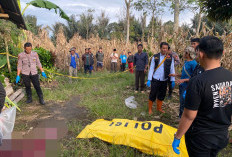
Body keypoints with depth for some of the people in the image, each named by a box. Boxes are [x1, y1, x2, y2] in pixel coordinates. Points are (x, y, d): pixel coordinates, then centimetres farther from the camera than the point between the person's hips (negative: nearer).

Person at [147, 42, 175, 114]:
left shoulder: (170, 57, 1)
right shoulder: (155, 57, -3)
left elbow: (172, 69, 2)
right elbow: (151, 68, -2)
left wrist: (173, 81, -1)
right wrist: (149, 80, -6)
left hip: (164, 80, 2)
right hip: (155, 80, -2)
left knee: (162, 95, 13)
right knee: (153, 95, 4)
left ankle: (159, 108, 33)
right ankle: (150, 109, 22)